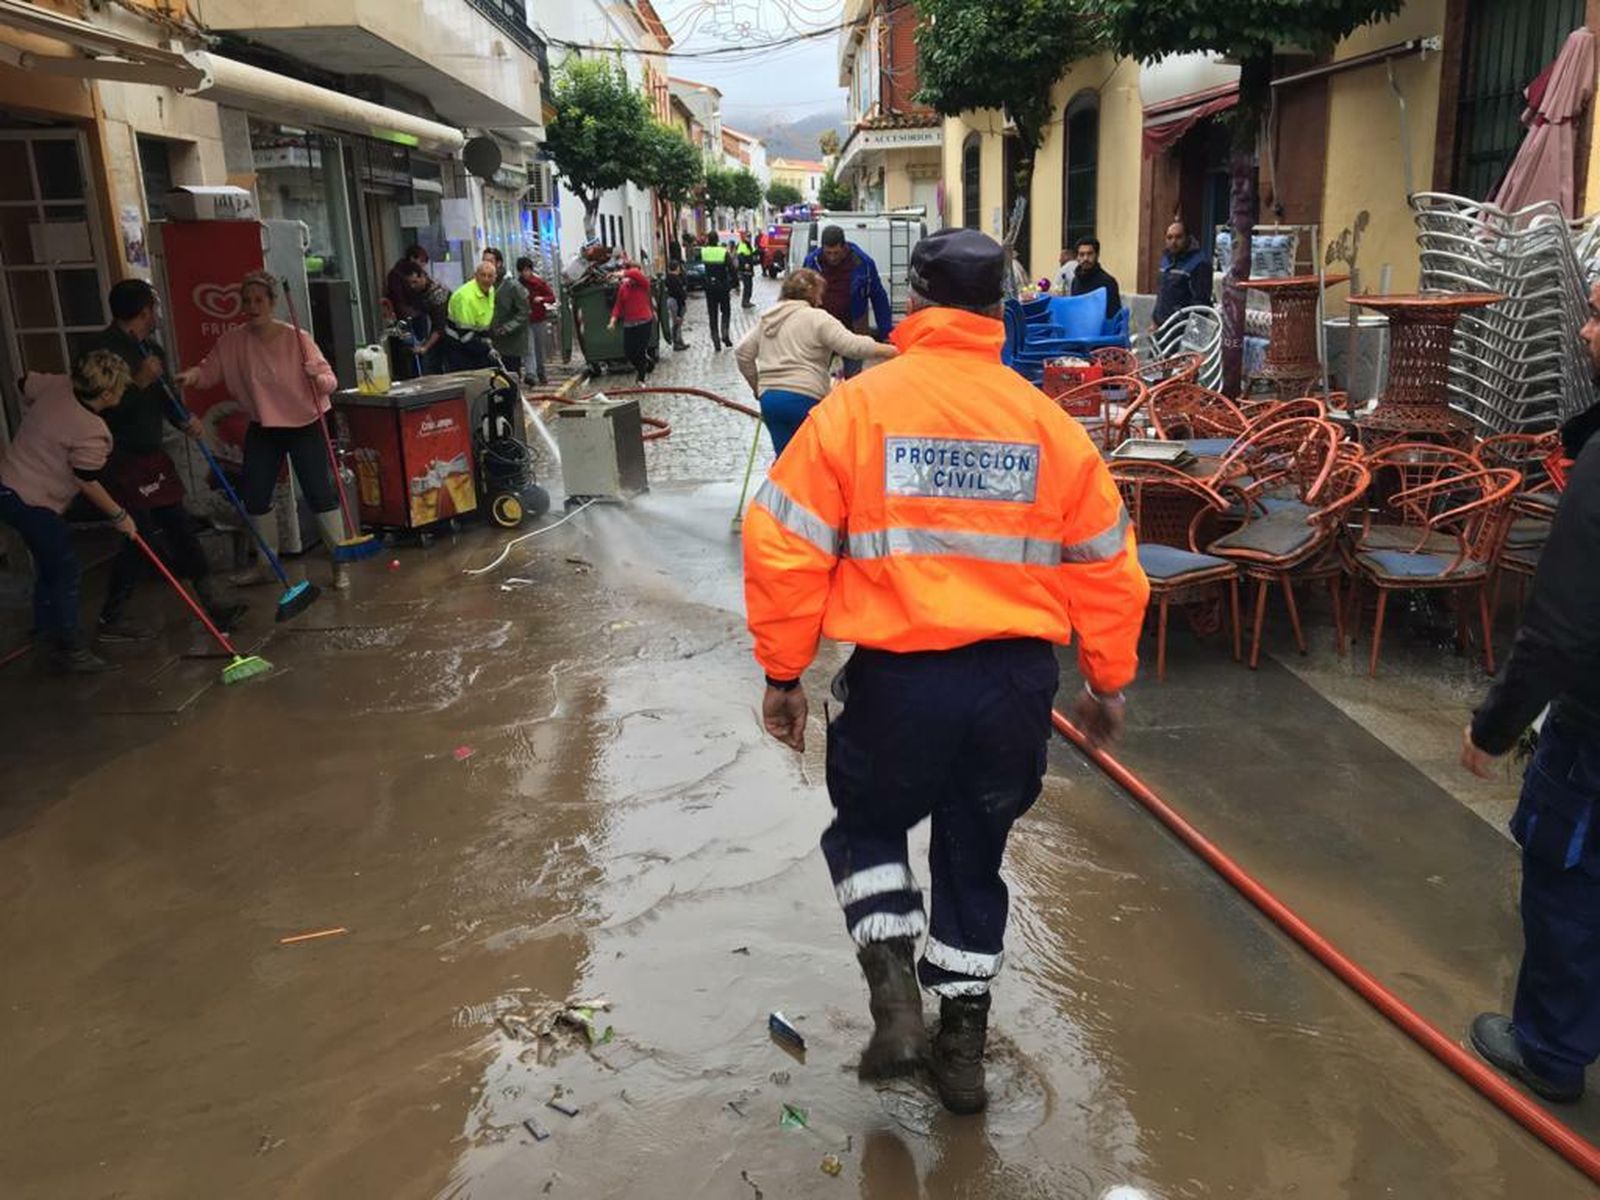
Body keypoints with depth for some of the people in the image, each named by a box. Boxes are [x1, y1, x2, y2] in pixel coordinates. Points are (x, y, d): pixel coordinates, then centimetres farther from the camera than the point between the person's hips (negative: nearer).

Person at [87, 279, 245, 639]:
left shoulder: (150, 349, 10)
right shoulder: (103, 349, -16)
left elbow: (164, 395, 16)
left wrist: (186, 420, -4)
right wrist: (138, 382, -29)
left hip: (150, 454, 9)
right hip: (122, 460, -9)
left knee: (180, 526, 8)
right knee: (144, 539, -7)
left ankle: (212, 604, 13)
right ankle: (110, 621, 7)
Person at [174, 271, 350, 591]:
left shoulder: (297, 339, -14)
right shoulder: (233, 341, -5)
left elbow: (330, 380, -15)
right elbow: (211, 368, -6)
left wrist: (319, 378, -37)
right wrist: (194, 375, -27)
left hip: (305, 426, -4)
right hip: (262, 430, 4)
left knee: (321, 494, -3)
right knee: (254, 497, 9)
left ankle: (339, 563, 10)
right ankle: (266, 564, 27)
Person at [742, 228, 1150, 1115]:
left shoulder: (857, 405, -6)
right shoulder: (1048, 422, 2)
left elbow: (785, 548, -8)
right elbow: (1106, 569, 6)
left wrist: (781, 672, 3)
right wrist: (1108, 683, 19)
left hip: (899, 676, -2)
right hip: (1015, 678, 3)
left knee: (867, 825, 25)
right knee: (975, 854, 22)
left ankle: (894, 992, 10)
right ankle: (962, 1044, 33)